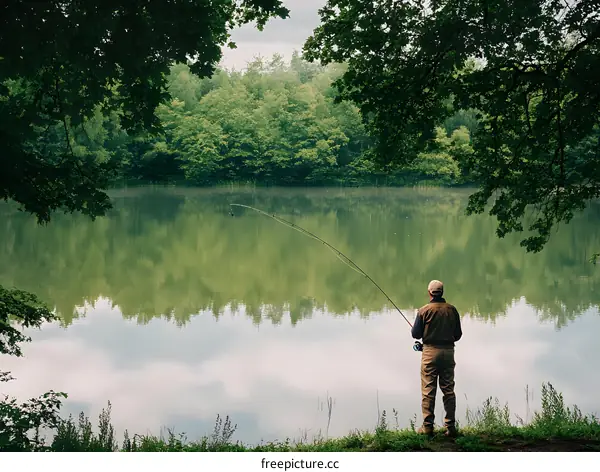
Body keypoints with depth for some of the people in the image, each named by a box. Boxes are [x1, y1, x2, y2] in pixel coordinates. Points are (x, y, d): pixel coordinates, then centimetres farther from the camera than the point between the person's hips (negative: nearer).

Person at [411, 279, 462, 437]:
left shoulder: (424, 310, -7)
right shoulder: (452, 310, 2)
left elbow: (416, 334, -4)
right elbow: (458, 334, 8)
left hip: (430, 352, -3)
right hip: (448, 351, 3)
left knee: (428, 390, 1)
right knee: (448, 390, 7)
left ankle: (428, 426, 0)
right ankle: (450, 427, 8)